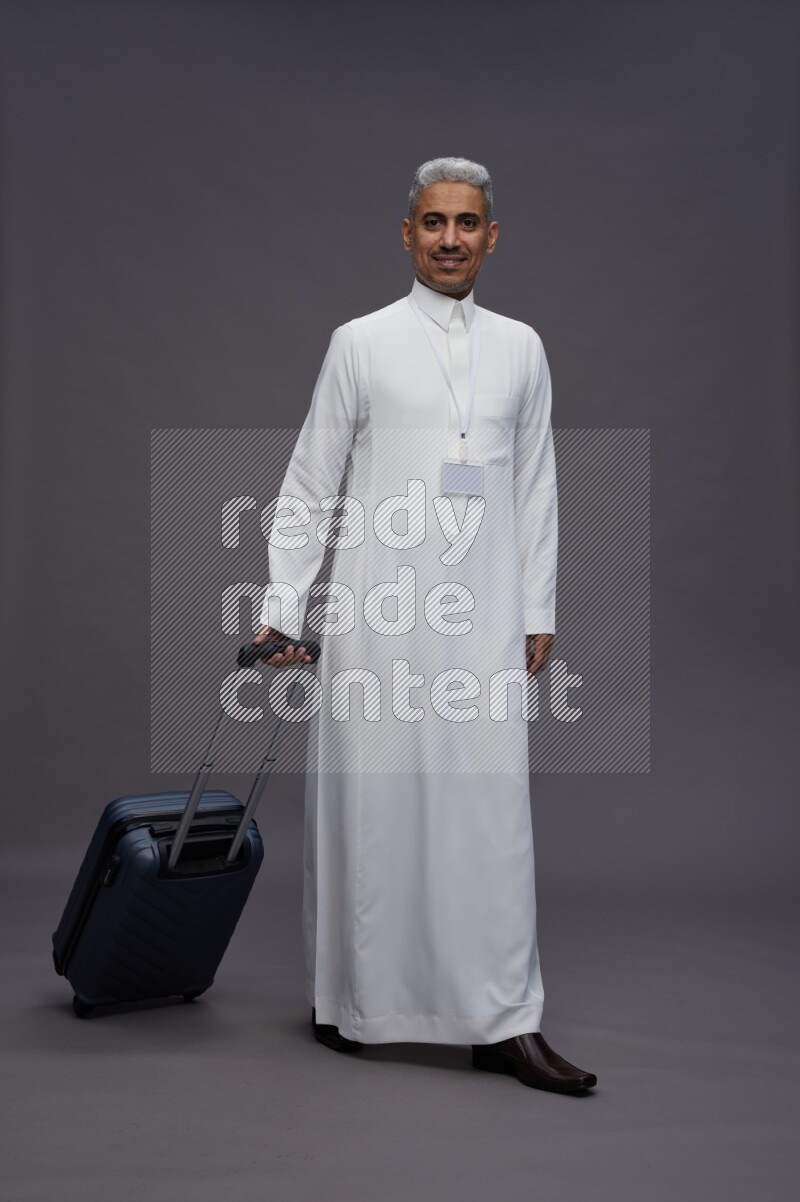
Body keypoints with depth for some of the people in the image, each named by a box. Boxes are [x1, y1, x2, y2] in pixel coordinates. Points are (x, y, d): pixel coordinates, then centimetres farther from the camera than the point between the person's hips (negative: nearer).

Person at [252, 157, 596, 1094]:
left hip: (483, 618, 2)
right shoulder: (360, 344, 3)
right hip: (376, 614, -2)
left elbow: (536, 489, 13)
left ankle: (505, 1023, 6)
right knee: (366, 804, 4)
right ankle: (346, 999, 21)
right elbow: (309, 487, 3)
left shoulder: (521, 348, 12)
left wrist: (538, 612, 9)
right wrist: (282, 607, -1)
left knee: (492, 809, -1)